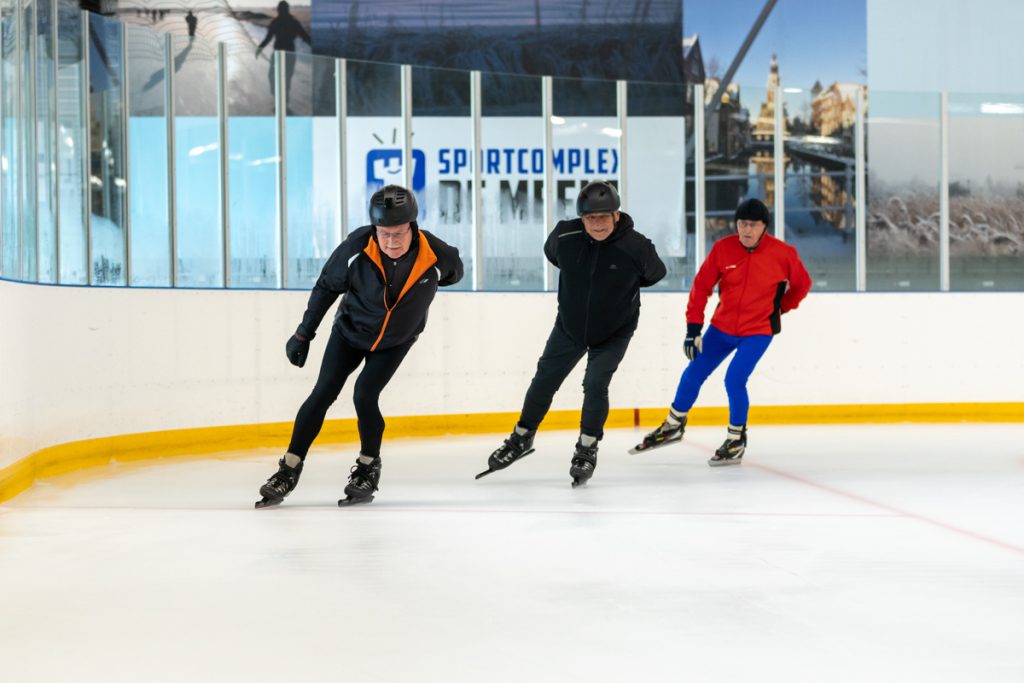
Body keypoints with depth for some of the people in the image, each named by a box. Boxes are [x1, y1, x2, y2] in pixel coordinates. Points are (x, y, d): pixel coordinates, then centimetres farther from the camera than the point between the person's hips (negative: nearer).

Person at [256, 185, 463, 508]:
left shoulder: (436, 255, -28)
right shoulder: (357, 246, -29)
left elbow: (453, 272, -1)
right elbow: (327, 287, -12)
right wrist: (304, 334, -7)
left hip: (395, 341, -1)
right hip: (351, 331, 1)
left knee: (365, 395, -14)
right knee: (323, 393, -6)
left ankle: (369, 467, 11)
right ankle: (289, 470, 3)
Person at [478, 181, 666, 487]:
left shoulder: (637, 247, -27)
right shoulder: (565, 236, -22)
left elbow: (655, 273, -4)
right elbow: (552, 253, 5)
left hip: (614, 332, -3)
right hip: (569, 326, 3)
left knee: (595, 385, -13)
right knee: (544, 381, 9)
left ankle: (587, 449, 7)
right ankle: (522, 438, 29)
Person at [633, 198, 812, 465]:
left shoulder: (783, 253, -14)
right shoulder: (723, 248, -11)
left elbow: (802, 283, 4)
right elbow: (702, 285, -7)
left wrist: (781, 308, 8)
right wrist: (693, 328, -10)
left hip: (758, 330, -3)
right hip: (723, 325, 3)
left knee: (734, 381, -16)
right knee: (693, 374, 9)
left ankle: (736, 441, 5)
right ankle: (673, 426, 32)